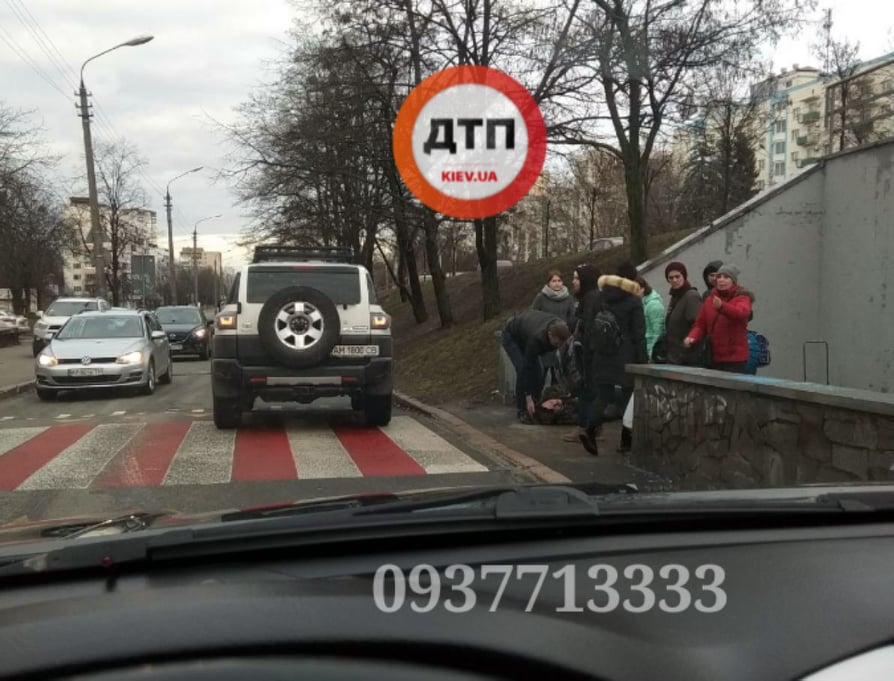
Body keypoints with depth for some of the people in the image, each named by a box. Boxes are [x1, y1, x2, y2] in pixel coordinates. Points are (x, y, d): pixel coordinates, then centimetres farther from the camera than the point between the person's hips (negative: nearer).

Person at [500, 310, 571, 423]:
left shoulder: (559, 327, -26)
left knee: (537, 372, -5)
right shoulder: (537, 338, -42)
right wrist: (528, 398, -36)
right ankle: (523, 411, -11)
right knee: (522, 370, -21)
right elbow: (527, 367, -37)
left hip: (524, 333, 7)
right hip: (510, 336, -7)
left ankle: (536, 408, 5)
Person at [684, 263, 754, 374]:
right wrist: (693, 337, -11)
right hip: (713, 359, 5)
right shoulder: (710, 299, 13)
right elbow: (700, 324, 12)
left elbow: (741, 313, -28)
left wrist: (722, 306, -48)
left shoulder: (742, 298, -4)